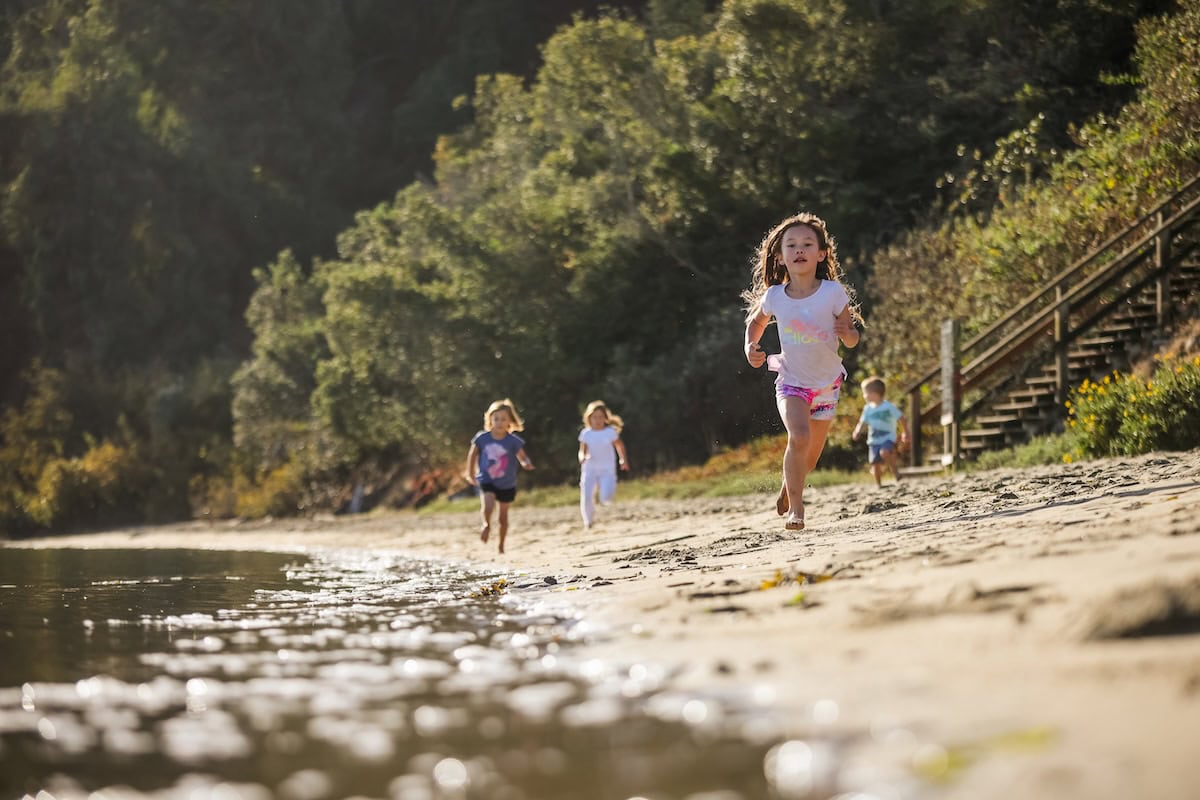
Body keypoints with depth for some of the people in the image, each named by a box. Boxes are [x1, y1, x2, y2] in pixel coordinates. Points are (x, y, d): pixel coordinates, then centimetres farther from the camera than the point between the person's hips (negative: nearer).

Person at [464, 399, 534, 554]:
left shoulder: (513, 441, -13)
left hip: (507, 485, 1)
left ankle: (501, 545, 33)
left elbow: (523, 458, -16)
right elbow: (472, 455, 6)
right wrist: (470, 474, 9)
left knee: (503, 517, 12)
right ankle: (486, 525, -1)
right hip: (487, 482, -1)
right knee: (488, 506, -31)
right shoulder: (482, 438, -9)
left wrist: (527, 463, -39)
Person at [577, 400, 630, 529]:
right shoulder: (585, 433, 0)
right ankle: (588, 522, 11)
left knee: (606, 497, -19)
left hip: (607, 470, -1)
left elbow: (620, 445, 14)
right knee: (586, 497, -13)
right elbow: (582, 451, 5)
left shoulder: (611, 432, -2)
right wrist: (582, 457, -17)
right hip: (589, 469, 1)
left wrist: (623, 460, 8)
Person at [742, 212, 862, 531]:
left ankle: (788, 489, 45)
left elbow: (852, 338, -5)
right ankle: (796, 507, -18)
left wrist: (847, 332, -28)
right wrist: (751, 347, -7)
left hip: (826, 383, 1)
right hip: (791, 382, -1)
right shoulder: (774, 296, -10)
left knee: (810, 457, 13)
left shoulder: (833, 292, -14)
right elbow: (755, 322, 12)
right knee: (799, 437, -28)